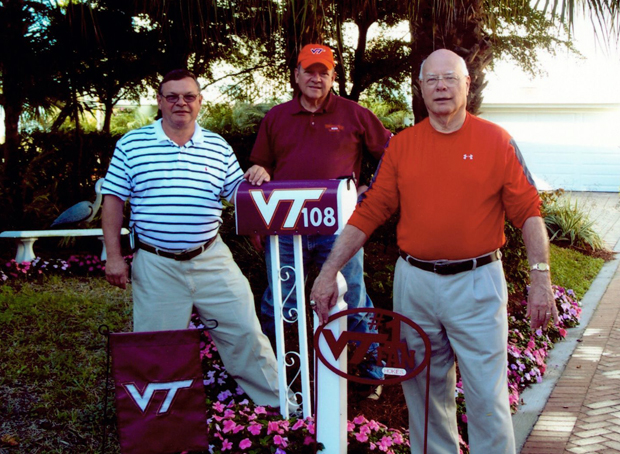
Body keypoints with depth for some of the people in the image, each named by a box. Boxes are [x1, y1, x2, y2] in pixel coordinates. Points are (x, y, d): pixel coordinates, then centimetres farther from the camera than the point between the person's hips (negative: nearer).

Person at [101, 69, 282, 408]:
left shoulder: (218, 147, 7)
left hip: (211, 260, 2)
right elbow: (113, 201, 2)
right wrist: (114, 256, -4)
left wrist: (254, 180, -14)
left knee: (244, 331, 5)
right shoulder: (131, 144, 1)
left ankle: (276, 400, 21)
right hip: (155, 265, -1)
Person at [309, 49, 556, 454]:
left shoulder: (496, 141, 0)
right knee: (426, 390, 14)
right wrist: (330, 272, 0)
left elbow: (528, 211, -2)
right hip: (415, 283, 3)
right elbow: (369, 212, 5)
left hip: (477, 283, -2)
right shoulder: (401, 145, 6)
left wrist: (541, 278, -10)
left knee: (487, 395, 1)